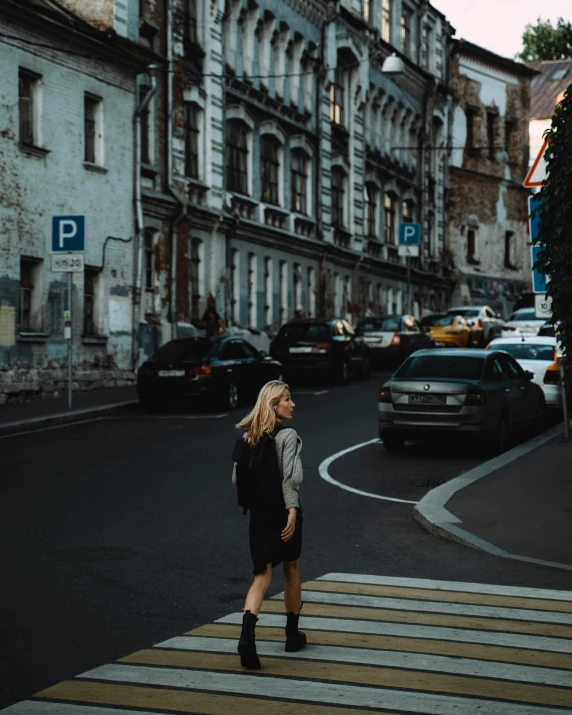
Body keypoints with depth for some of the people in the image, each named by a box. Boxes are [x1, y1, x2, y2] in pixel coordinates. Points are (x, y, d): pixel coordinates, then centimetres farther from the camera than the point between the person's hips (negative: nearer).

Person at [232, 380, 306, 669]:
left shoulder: (246, 437, 6)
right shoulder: (287, 436, -12)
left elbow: (236, 479, 9)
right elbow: (290, 477, -21)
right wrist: (292, 510, -21)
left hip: (257, 513, 4)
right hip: (282, 510, -4)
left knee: (262, 577, 2)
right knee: (291, 569, 17)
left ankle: (247, 635, -20)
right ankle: (292, 634, 30)